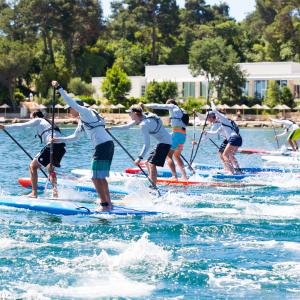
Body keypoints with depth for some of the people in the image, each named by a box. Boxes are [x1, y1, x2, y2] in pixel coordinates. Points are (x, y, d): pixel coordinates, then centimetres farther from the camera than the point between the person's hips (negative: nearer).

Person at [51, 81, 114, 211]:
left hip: (103, 146, -10)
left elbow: (71, 102, -13)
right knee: (100, 177, 16)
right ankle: (108, 203, 19)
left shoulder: (85, 112, -1)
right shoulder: (82, 122, 26)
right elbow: (74, 136, 36)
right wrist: (59, 140, 35)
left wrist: (59, 88, -11)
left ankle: (104, 204, -11)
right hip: (107, 146, 10)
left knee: (96, 178, -9)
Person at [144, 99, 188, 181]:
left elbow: (158, 106, 4)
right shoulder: (182, 111, 27)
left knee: (168, 155, -9)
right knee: (177, 156, 23)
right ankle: (184, 176, 18)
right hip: (184, 135, 8)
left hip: (177, 133, -8)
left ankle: (174, 176, -21)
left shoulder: (172, 106, 6)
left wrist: (145, 105, 13)